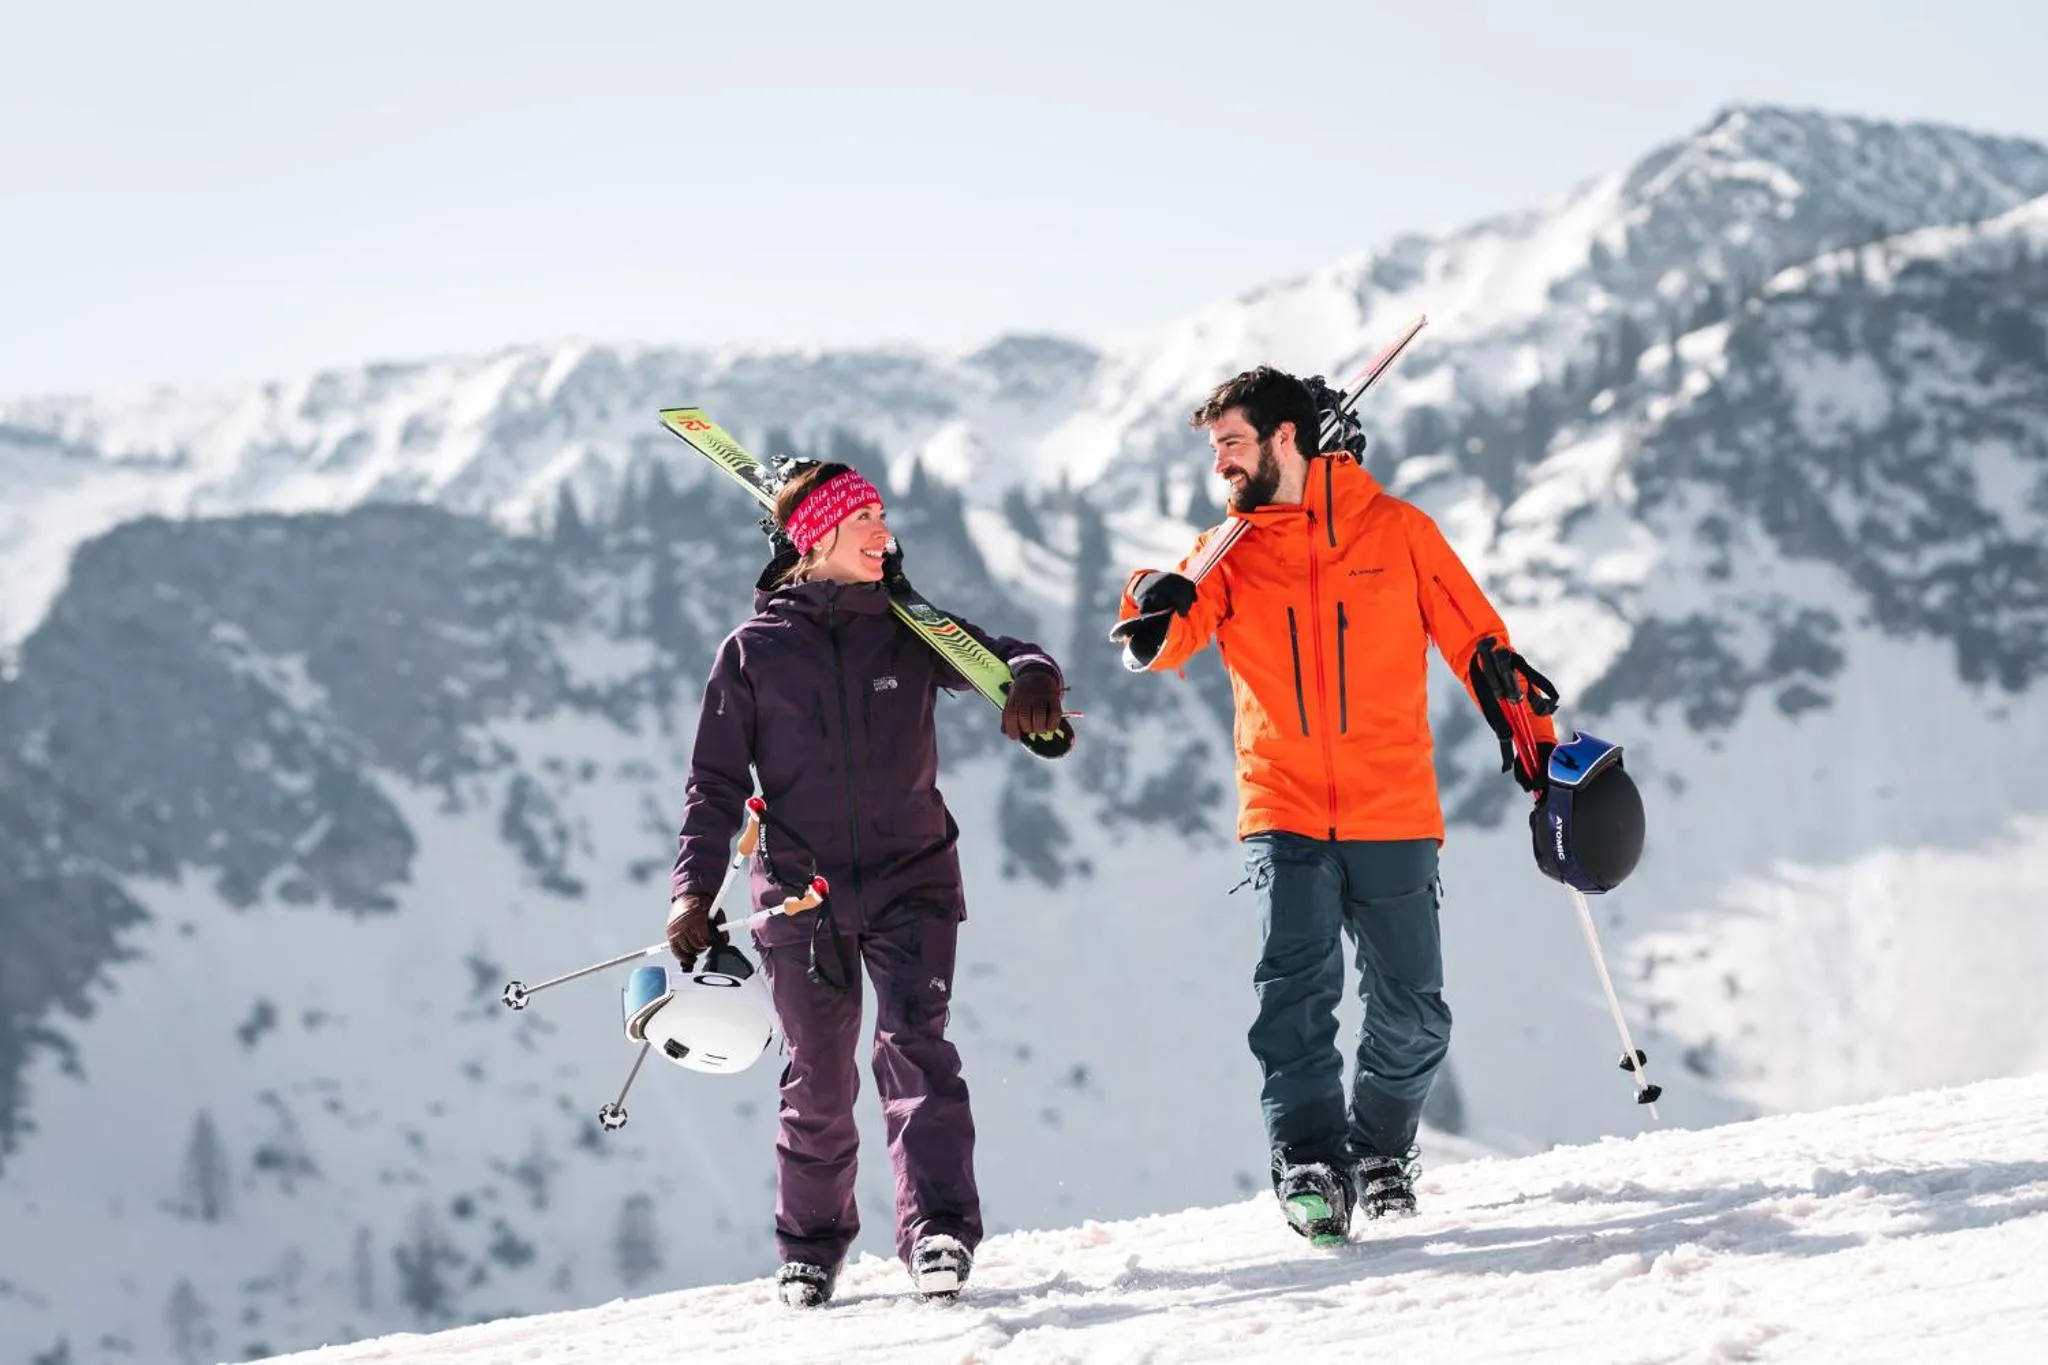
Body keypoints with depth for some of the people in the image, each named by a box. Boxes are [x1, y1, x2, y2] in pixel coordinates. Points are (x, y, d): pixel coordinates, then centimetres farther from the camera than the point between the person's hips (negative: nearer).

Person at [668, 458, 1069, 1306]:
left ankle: (938, 1231, -23)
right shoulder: (753, 650, 2)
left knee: (915, 1046, -17)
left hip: (910, 884, 0)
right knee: (819, 1080, 4)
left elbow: (1001, 656, 1)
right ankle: (810, 1244, 22)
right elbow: (716, 782, 4)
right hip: (802, 896, 0)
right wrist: (695, 887, -6)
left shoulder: (909, 630, 6)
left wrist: (1032, 678, -24)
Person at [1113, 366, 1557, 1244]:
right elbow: (1162, 645, -5)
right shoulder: (1228, 555, 9)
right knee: (1294, 995, -16)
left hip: (1394, 818, -1)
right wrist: (1155, 612, -28)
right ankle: (1308, 1164, -14)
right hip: (1283, 817, 1)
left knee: (1412, 1018, 2)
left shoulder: (1395, 530, 5)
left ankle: (1380, 1148, 26)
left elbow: (1477, 642, 10)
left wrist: (1530, 737, 6)